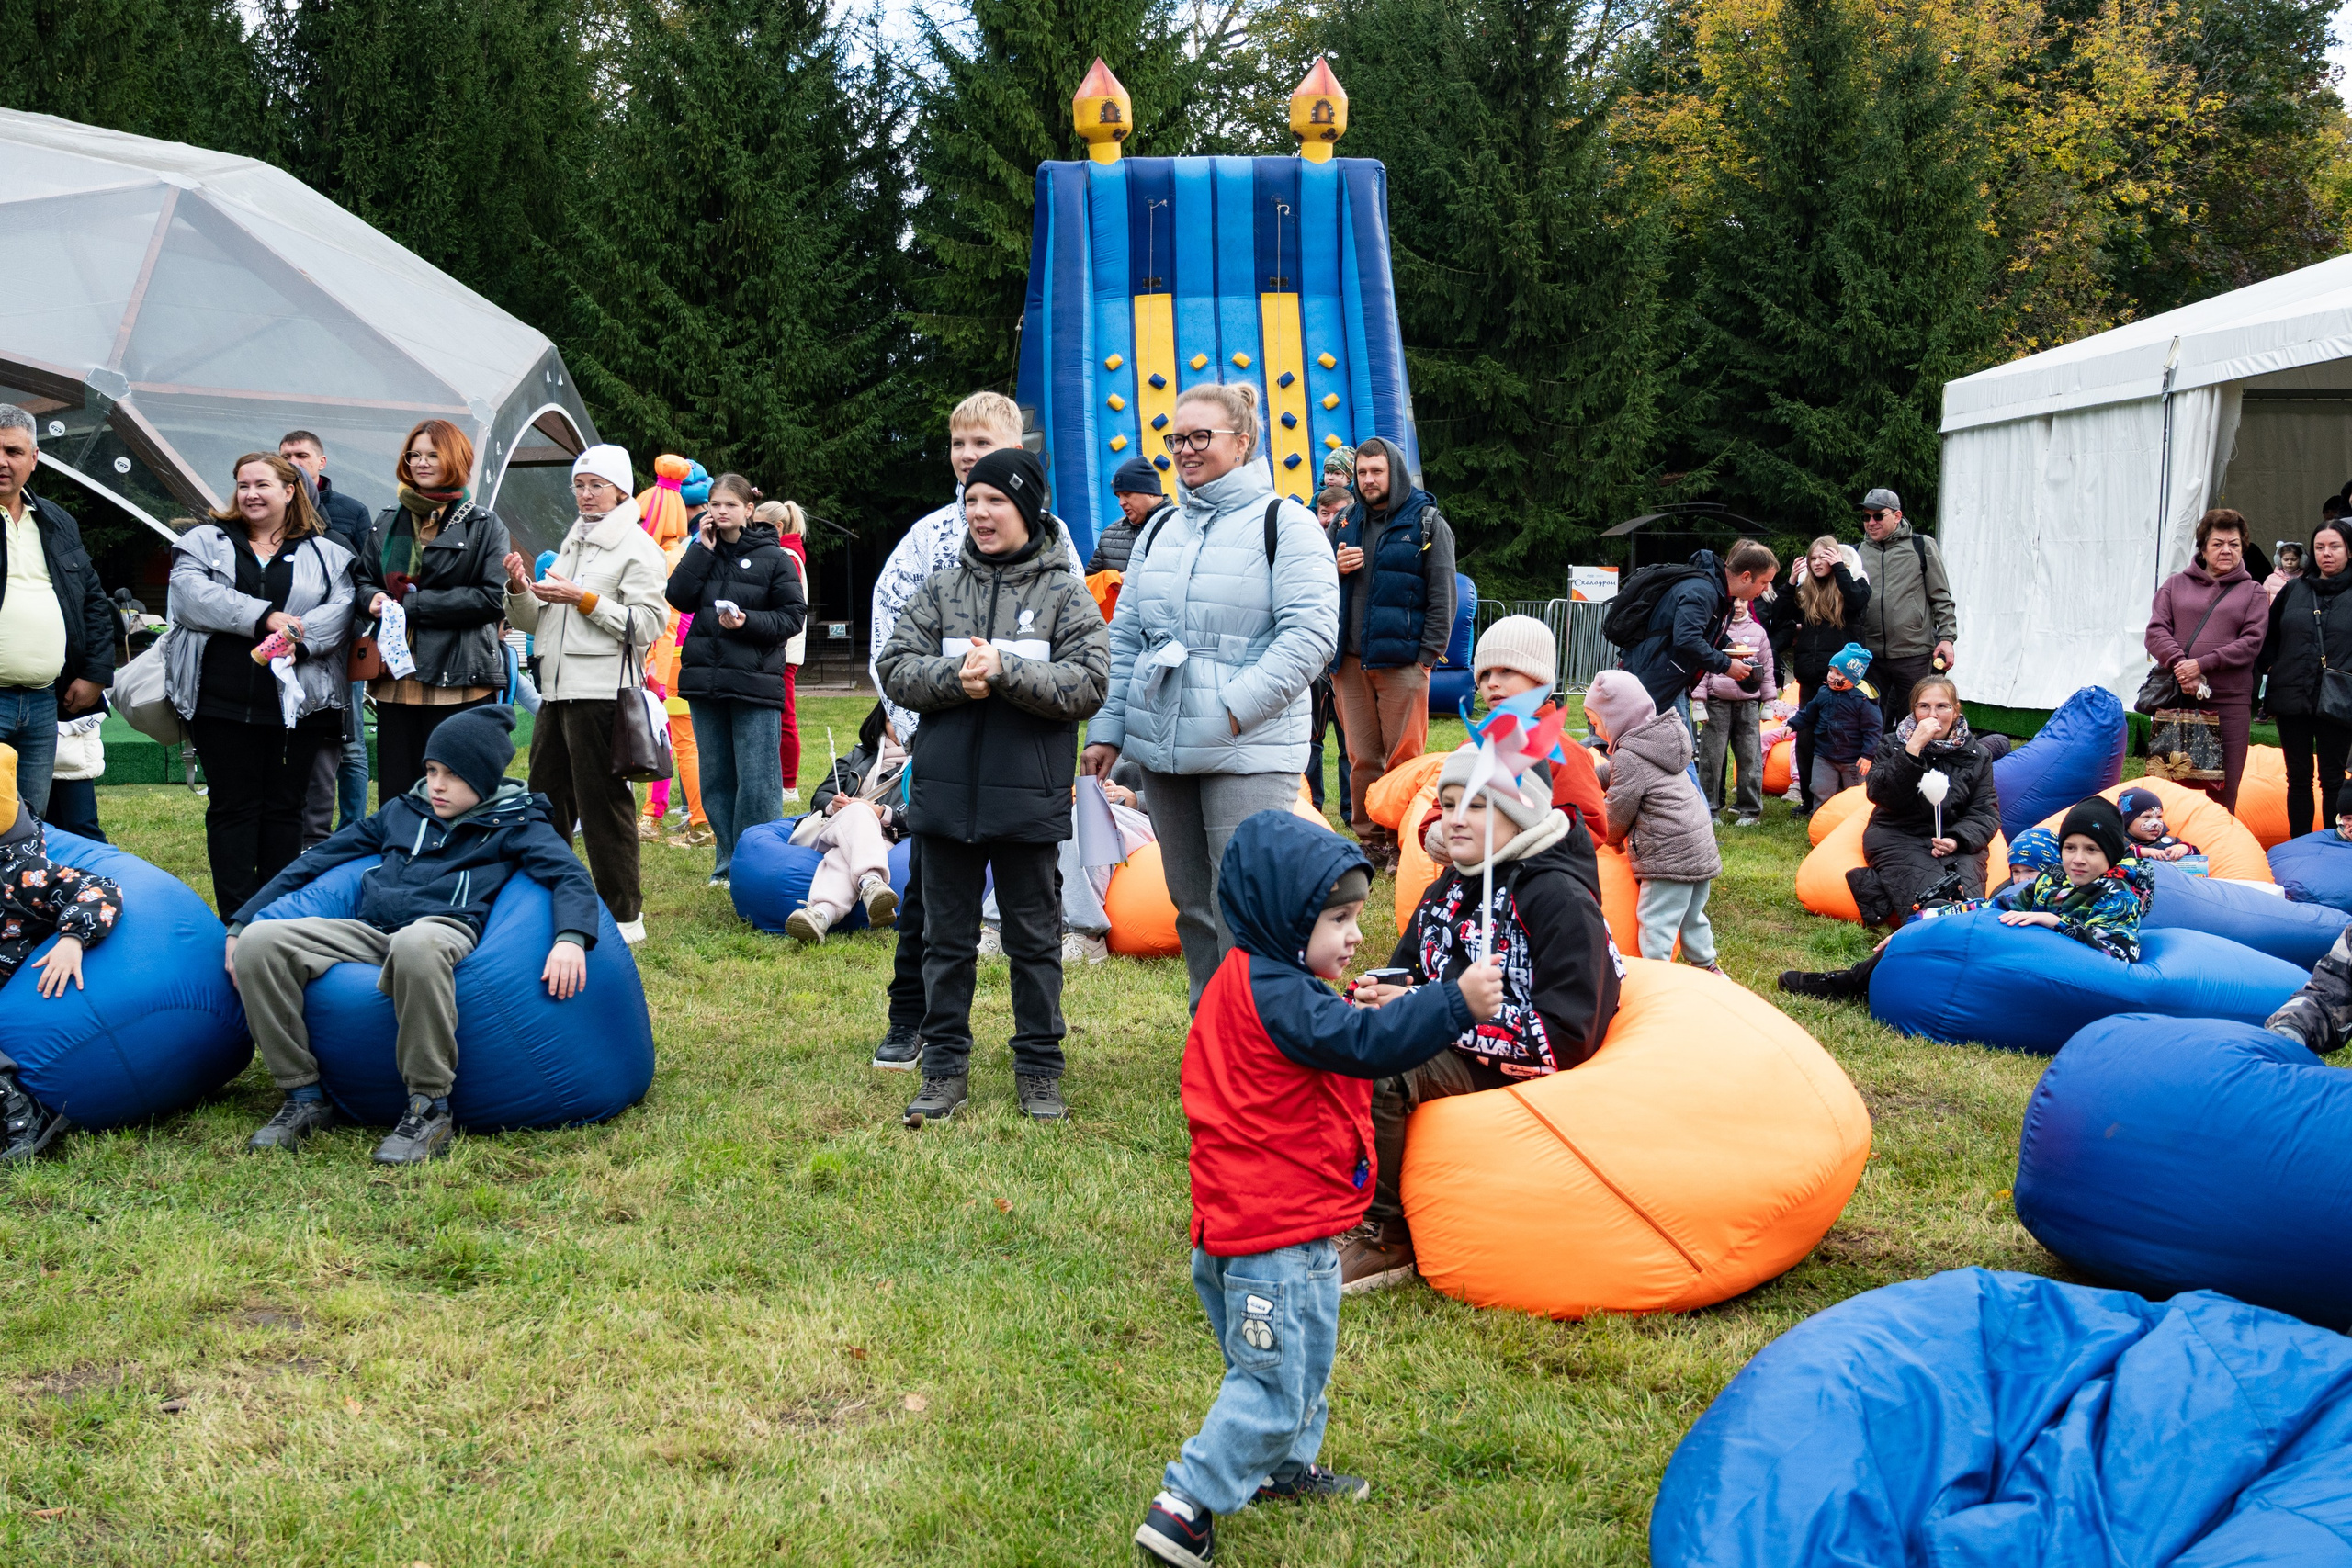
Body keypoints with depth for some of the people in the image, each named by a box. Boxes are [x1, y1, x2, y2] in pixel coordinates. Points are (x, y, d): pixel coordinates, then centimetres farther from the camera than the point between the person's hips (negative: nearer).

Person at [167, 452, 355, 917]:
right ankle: (237, 921, 6)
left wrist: (295, 638, -21)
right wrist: (264, 617, -17)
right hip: (222, 702, 0)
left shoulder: (325, 554, 12)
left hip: (296, 702, 0)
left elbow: (340, 610, -3)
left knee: (284, 808, 6)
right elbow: (191, 597, -6)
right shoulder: (205, 542, 11)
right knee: (231, 808, 2)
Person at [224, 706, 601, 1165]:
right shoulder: (402, 812, 27)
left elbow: (569, 877, -3)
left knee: (415, 944, -43)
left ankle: (429, 1109, -30)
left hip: (445, 932, -5)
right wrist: (241, 922, 23)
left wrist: (571, 939, -26)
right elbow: (320, 859, 30)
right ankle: (303, 1098, -11)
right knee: (259, 942, -19)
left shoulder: (515, 824, 13)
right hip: (368, 934, 5)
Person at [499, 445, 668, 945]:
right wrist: (521, 588, 2)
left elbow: (647, 624, -15)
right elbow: (537, 622, 22)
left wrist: (583, 598, -17)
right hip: (557, 689, 8)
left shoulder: (637, 547, -4)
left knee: (603, 801, -4)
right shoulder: (572, 543, 20)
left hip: (601, 692, -8)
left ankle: (624, 916, 4)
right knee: (547, 800, 13)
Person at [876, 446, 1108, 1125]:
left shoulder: (1065, 593, -1)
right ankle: (944, 1066, 21)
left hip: (1028, 795, -2)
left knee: (1034, 937, 9)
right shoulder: (941, 590, 7)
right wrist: (954, 679, -17)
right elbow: (896, 668, 2)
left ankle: (1039, 1068, 20)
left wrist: (1004, 670, -21)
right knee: (947, 937, 10)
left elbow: (1087, 683, -11)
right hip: (947, 789, 3)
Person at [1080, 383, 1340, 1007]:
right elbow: (1125, 637, 17)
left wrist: (1235, 709, -18)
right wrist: (1107, 730, 8)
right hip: (1163, 747, 7)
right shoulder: (1161, 530, 17)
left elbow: (1311, 633, -12)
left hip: (1248, 751, -6)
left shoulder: (1283, 523, -3)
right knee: (1191, 904, 12)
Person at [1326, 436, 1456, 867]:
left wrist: (1429, 655, -10)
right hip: (1351, 661, 5)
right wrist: (1335, 568, 1)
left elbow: (1442, 595, -2)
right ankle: (1371, 842, 13)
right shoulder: (1347, 523, 17)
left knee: (1403, 757, -5)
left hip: (1402, 660, -5)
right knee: (1362, 758, 6)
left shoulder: (1428, 523, 2)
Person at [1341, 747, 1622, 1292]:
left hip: (1511, 1069, -8)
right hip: (1446, 1045, 8)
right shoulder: (1449, 889, 11)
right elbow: (1407, 972, 18)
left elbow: (1564, 1036, -22)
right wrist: (1376, 994, -10)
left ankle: (1382, 1238, -13)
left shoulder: (1560, 898, -15)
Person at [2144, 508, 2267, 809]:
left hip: (2229, 702, -1)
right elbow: (2156, 631, 2)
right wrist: (2179, 664, -15)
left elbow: (2251, 643, -2)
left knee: (2223, 789, -1)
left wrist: (2202, 664, -13)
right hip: (2177, 700, 1)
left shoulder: (2253, 592, 11)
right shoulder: (2175, 584, 14)